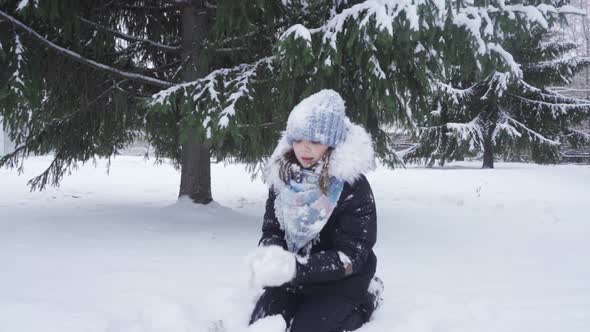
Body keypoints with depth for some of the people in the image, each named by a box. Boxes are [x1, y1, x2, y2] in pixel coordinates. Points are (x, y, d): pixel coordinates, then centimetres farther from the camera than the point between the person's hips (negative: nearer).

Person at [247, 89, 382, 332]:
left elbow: (351, 256, -22)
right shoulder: (282, 175, -4)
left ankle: (361, 305, 10)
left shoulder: (353, 186, -21)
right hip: (294, 275, 5)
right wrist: (268, 255, -24)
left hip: (338, 280, -5)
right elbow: (271, 230, 1)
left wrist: (296, 267, -34)